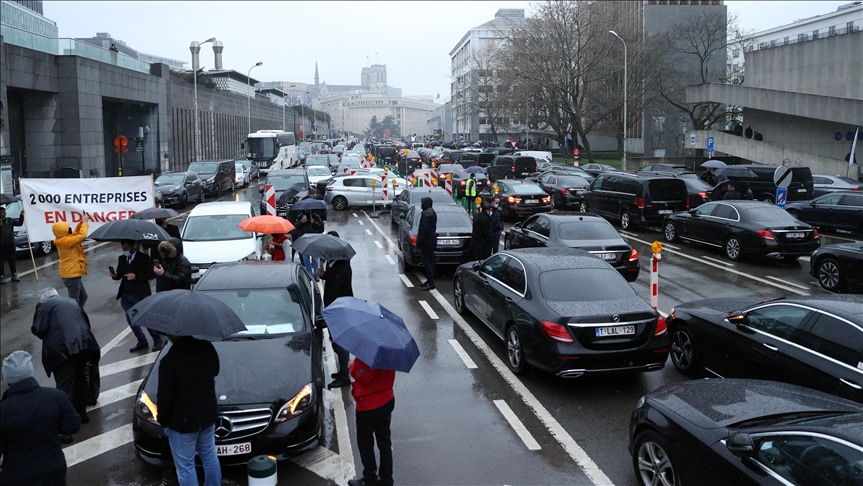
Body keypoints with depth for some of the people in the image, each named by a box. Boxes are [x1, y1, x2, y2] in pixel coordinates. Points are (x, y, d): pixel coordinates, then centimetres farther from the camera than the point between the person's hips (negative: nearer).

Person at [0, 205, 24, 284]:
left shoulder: (10, 220, 7)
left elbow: (19, 223, 0)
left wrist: (21, 215, -12)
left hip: (10, 244, 3)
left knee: (12, 260, 11)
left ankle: (14, 275, 19)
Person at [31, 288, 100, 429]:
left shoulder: (44, 305, 6)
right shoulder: (73, 302, 25)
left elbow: (38, 329, -3)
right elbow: (86, 322, 26)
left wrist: (47, 337, 18)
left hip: (63, 349, -6)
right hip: (83, 344, 6)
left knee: (65, 387, -3)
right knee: (80, 380, 21)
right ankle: (81, 414, 32)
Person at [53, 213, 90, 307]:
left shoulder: (63, 240, 8)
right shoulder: (65, 241, -22)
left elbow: (75, 234, 23)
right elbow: (82, 236, -28)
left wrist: (81, 223, 8)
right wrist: (84, 223, -14)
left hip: (73, 274, 11)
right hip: (71, 275, -11)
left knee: (83, 297, 20)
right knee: (74, 300, -7)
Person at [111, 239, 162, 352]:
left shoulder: (143, 258, -8)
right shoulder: (121, 258, 8)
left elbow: (151, 274, -11)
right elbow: (120, 275, 11)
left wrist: (136, 276, -21)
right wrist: (115, 275, -11)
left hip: (140, 295, -6)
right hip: (125, 296, 6)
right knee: (131, 321, 10)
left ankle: (158, 340, 20)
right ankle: (142, 342, 25)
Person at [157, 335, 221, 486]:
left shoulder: (170, 361, -28)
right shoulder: (207, 347, -11)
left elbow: (164, 398, -19)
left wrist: (163, 419, -2)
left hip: (182, 422, -6)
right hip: (208, 415, 6)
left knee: (185, 466, 12)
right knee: (210, 456, 24)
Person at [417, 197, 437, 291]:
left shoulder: (426, 213, -19)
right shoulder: (432, 212, 14)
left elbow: (425, 229, -23)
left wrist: (420, 240, -18)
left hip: (426, 241, -10)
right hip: (431, 240, 10)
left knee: (426, 260, -7)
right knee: (430, 260, 13)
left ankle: (430, 282, -7)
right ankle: (430, 281, 20)